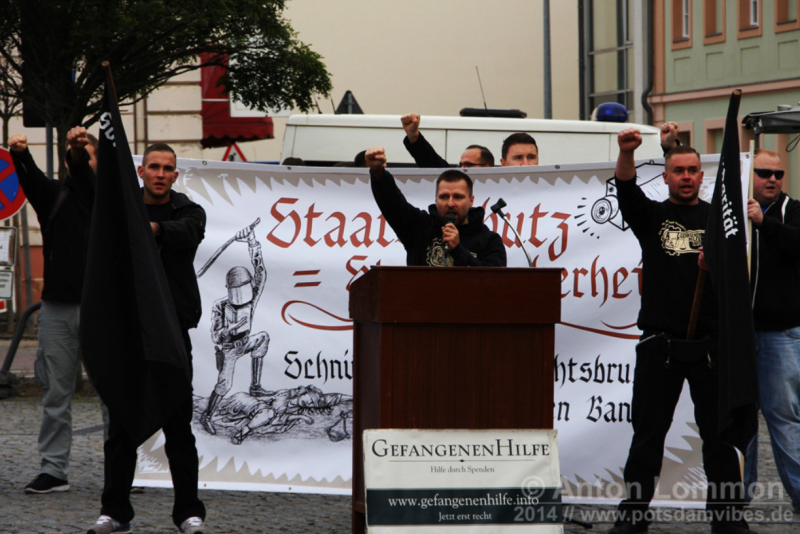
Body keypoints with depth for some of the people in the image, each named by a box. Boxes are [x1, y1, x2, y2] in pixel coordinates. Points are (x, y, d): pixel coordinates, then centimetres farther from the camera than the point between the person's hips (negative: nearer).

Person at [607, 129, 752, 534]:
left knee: (719, 432, 2)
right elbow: (626, 190, -10)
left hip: (710, 342, 1)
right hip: (659, 344, 0)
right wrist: (626, 153, -30)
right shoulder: (651, 216, 9)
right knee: (648, 431, 2)